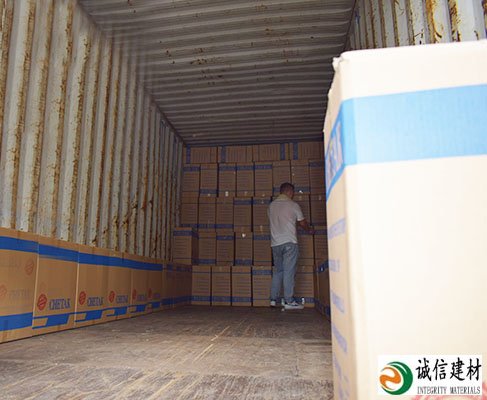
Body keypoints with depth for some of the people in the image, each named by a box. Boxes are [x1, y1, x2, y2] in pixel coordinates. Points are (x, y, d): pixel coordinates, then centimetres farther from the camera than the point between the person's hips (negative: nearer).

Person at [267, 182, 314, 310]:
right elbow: (302, 223, 7)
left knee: (277, 271, 13)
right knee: (289, 271, -3)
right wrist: (310, 229, 26)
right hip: (289, 242, -5)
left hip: (275, 243, 5)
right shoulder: (293, 205, -2)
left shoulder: (271, 206, 11)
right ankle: (289, 301, -1)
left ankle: (273, 299, 14)